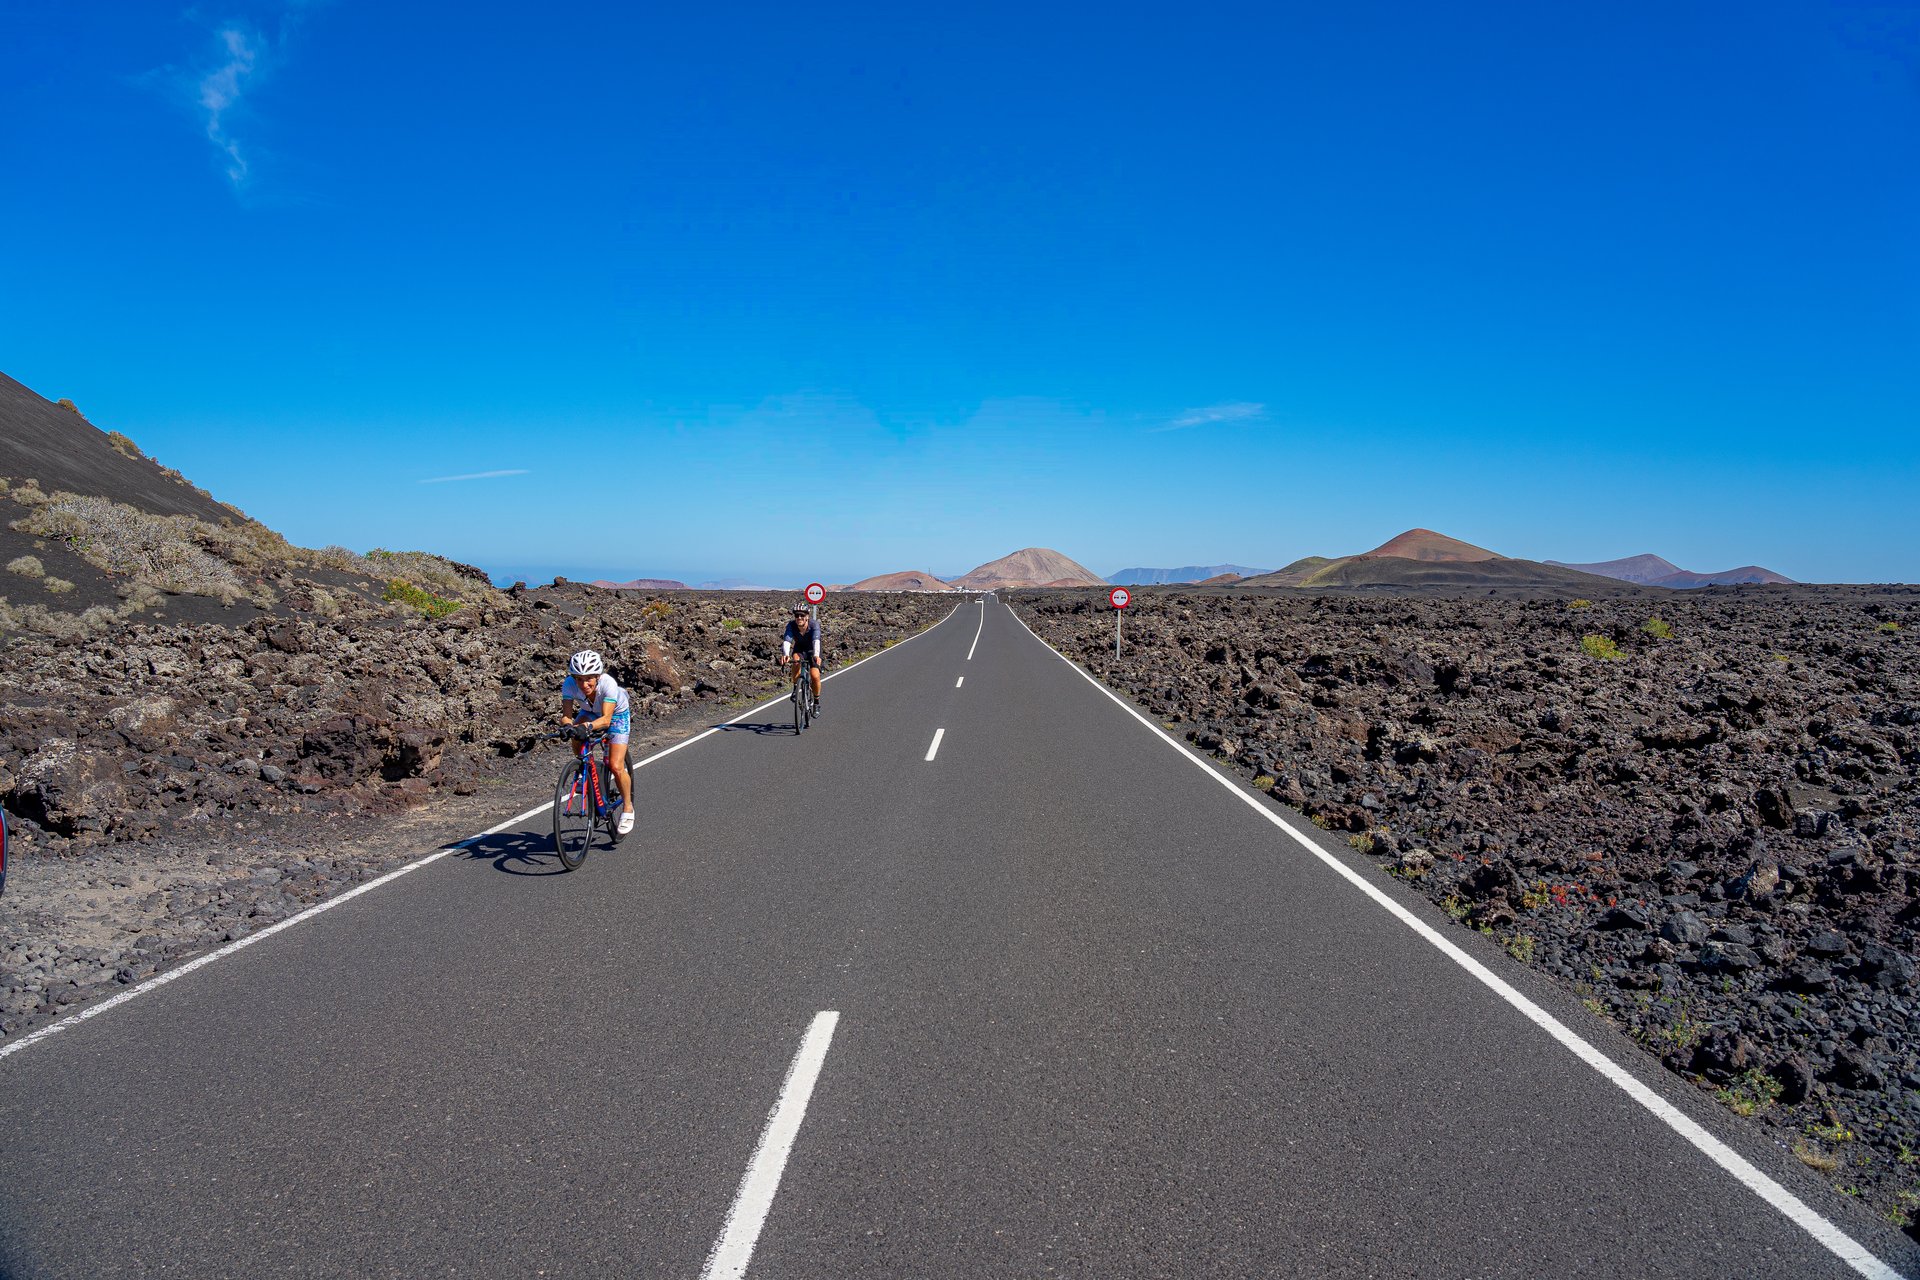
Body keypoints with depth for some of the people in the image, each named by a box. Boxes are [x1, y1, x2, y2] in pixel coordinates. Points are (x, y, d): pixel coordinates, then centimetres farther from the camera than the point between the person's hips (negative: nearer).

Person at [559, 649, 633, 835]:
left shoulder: (608, 684, -40)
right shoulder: (569, 685, -31)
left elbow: (606, 719, -46)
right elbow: (566, 715, -33)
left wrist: (589, 726, -64)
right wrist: (567, 725, -55)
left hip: (617, 714, -4)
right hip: (590, 712, 4)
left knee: (616, 766, -15)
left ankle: (627, 807, 8)